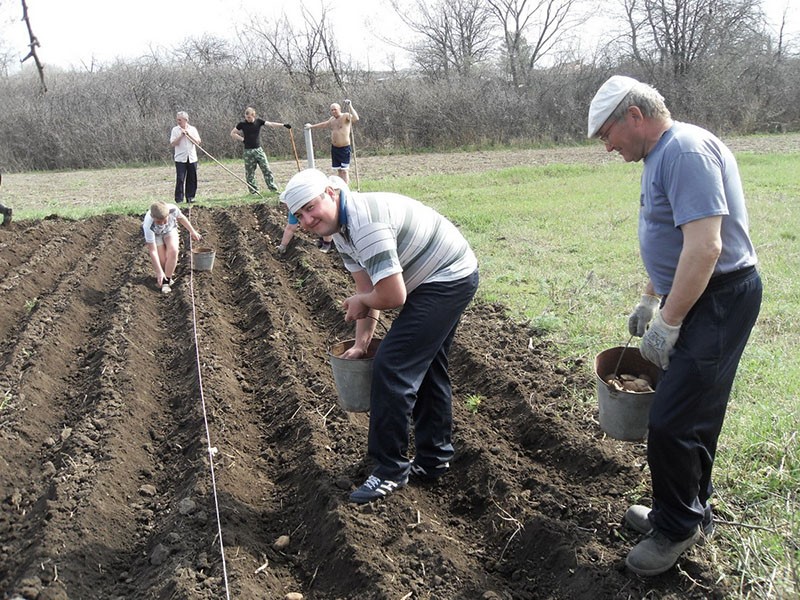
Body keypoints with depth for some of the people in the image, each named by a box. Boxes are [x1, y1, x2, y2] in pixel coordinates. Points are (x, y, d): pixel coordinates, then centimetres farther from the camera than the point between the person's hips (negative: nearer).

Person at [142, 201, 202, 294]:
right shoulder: (148, 225, -41)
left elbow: (181, 218, -9)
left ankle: (166, 280, -12)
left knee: (173, 251, -25)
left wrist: (192, 231, 2)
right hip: (155, 234, -2)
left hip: (170, 229, 2)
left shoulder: (173, 209, -37)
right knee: (162, 260, -15)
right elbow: (152, 251, -35)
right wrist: (159, 272, -34)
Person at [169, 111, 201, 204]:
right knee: (180, 179, -7)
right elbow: (172, 144, -7)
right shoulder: (175, 130, 2)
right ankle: (179, 199, -4)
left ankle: (190, 197, 14)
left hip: (192, 158, 2)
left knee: (192, 179, 4)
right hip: (180, 158, -2)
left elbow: (198, 142, -2)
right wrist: (181, 135, -14)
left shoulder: (192, 129, 7)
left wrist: (188, 134, -11)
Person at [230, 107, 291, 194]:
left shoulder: (259, 121, 0)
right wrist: (242, 139, -5)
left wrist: (283, 125, -17)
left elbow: (271, 124, -7)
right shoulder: (242, 124, -4)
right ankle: (253, 191, 11)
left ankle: (273, 188, 4)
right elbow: (232, 133, 6)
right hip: (248, 151, -1)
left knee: (266, 169, -2)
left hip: (258, 149, 1)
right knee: (250, 172, 2)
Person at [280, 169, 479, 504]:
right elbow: (366, 289, 9)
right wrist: (361, 343, 2)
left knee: (391, 366, -12)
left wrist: (360, 302, -9)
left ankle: (390, 470, -1)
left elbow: (393, 296, -29)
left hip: (448, 279, -11)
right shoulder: (341, 229, 5)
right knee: (427, 367, 19)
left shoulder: (365, 223, -29)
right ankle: (433, 459, 32)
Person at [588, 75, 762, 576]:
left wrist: (667, 321, -22)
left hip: (719, 300, -10)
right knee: (694, 414, 18)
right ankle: (691, 511, 33)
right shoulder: (662, 155, 13)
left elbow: (705, 246, -27)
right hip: (694, 297, 10)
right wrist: (650, 299, 27)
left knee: (673, 421, -6)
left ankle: (677, 526, 13)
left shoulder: (686, 150, -20)